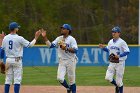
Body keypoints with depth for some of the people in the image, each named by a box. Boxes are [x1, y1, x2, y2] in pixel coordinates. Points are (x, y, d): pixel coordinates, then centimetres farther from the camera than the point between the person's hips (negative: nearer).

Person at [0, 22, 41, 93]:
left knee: (8, 79, 9)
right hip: (17, 60, -5)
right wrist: (36, 37, 4)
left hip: (8, 60, 5)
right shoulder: (19, 38, -12)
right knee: (17, 79, -2)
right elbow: (30, 44, -6)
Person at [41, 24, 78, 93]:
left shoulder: (71, 39, -7)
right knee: (60, 78, -8)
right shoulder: (59, 39, 9)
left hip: (70, 61, -4)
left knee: (71, 79, 0)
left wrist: (66, 48, -29)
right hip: (62, 61, 4)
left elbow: (75, 50, -18)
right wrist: (45, 37, -10)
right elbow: (51, 45, -1)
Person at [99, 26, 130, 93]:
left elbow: (127, 51, -13)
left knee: (119, 80, -3)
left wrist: (119, 56, -24)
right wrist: (103, 47, 4)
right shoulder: (110, 42, 9)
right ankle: (117, 86, 18)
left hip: (120, 63, -5)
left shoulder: (122, 42, -10)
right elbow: (108, 50, 23)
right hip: (112, 63, 5)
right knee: (108, 77, -9)